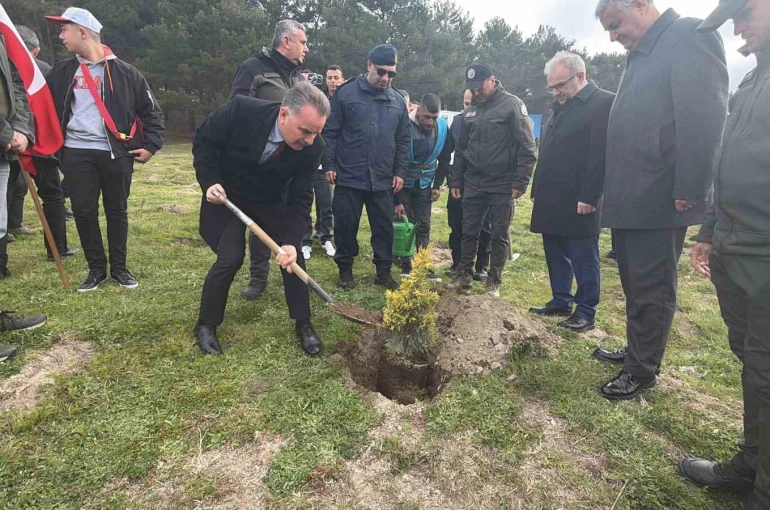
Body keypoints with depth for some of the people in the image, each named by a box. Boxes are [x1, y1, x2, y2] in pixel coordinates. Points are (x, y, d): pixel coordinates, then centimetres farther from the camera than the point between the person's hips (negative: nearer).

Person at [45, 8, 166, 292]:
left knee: (117, 211, 6)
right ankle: (96, 269, 16)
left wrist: (151, 146, -4)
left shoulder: (125, 73, 1)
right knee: (83, 212, 3)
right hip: (76, 154, 3)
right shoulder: (62, 72, 10)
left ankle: (119, 267, 19)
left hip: (116, 154, -2)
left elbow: (151, 111, 4)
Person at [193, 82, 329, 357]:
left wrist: (290, 241, -31)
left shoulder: (313, 147, -25)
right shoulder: (240, 110, -30)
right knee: (230, 258, -12)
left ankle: (303, 324, 13)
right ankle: (206, 324, 12)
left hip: (271, 201, 2)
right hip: (226, 194, -2)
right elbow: (203, 140, -12)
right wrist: (210, 182, -21)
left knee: (293, 256, -5)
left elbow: (300, 199, -20)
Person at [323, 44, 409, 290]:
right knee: (345, 226, 6)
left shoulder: (398, 100, 9)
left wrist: (400, 172, 6)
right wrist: (329, 165, -7)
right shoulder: (346, 92, -2)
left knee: (384, 228, 8)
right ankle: (345, 269, 24)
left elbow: (403, 141, 12)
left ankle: (384, 271, 23)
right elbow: (330, 132, -2)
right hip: (349, 177, -3)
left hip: (383, 180, 3)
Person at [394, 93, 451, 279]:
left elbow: (444, 159, 7)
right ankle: (406, 266, 9)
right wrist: (397, 200, -19)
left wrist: (438, 185, 2)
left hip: (424, 184, 3)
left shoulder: (442, 127, -7)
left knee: (423, 226, 4)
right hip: (403, 183, -3)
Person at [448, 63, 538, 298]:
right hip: (473, 184, 5)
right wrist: (456, 180, 14)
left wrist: (520, 182, -15)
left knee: (499, 236, 4)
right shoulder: (471, 111, 12)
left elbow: (527, 147, -10)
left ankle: (494, 282, 14)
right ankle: (464, 276, 21)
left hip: (502, 186, -5)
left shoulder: (512, 104, -6)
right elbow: (461, 149, 18)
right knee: (469, 232, 9)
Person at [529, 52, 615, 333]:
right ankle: (560, 302, 27)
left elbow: (601, 156, -16)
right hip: (551, 201, 8)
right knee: (556, 256, 14)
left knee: (583, 259, 2)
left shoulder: (603, 102, -8)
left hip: (579, 202, -8)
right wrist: (539, 191, 14)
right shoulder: (558, 106, 17)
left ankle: (586, 313, 13)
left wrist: (588, 197, -18)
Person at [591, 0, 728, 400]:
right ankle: (636, 351, 32)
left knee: (650, 291, 2)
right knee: (634, 286, 17)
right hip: (629, 200, 9)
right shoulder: (640, 56, 19)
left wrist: (688, 191, -19)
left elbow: (704, 119, -16)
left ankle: (642, 370, 16)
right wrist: (613, 194, 13)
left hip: (658, 201, -9)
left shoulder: (689, 36, -7)